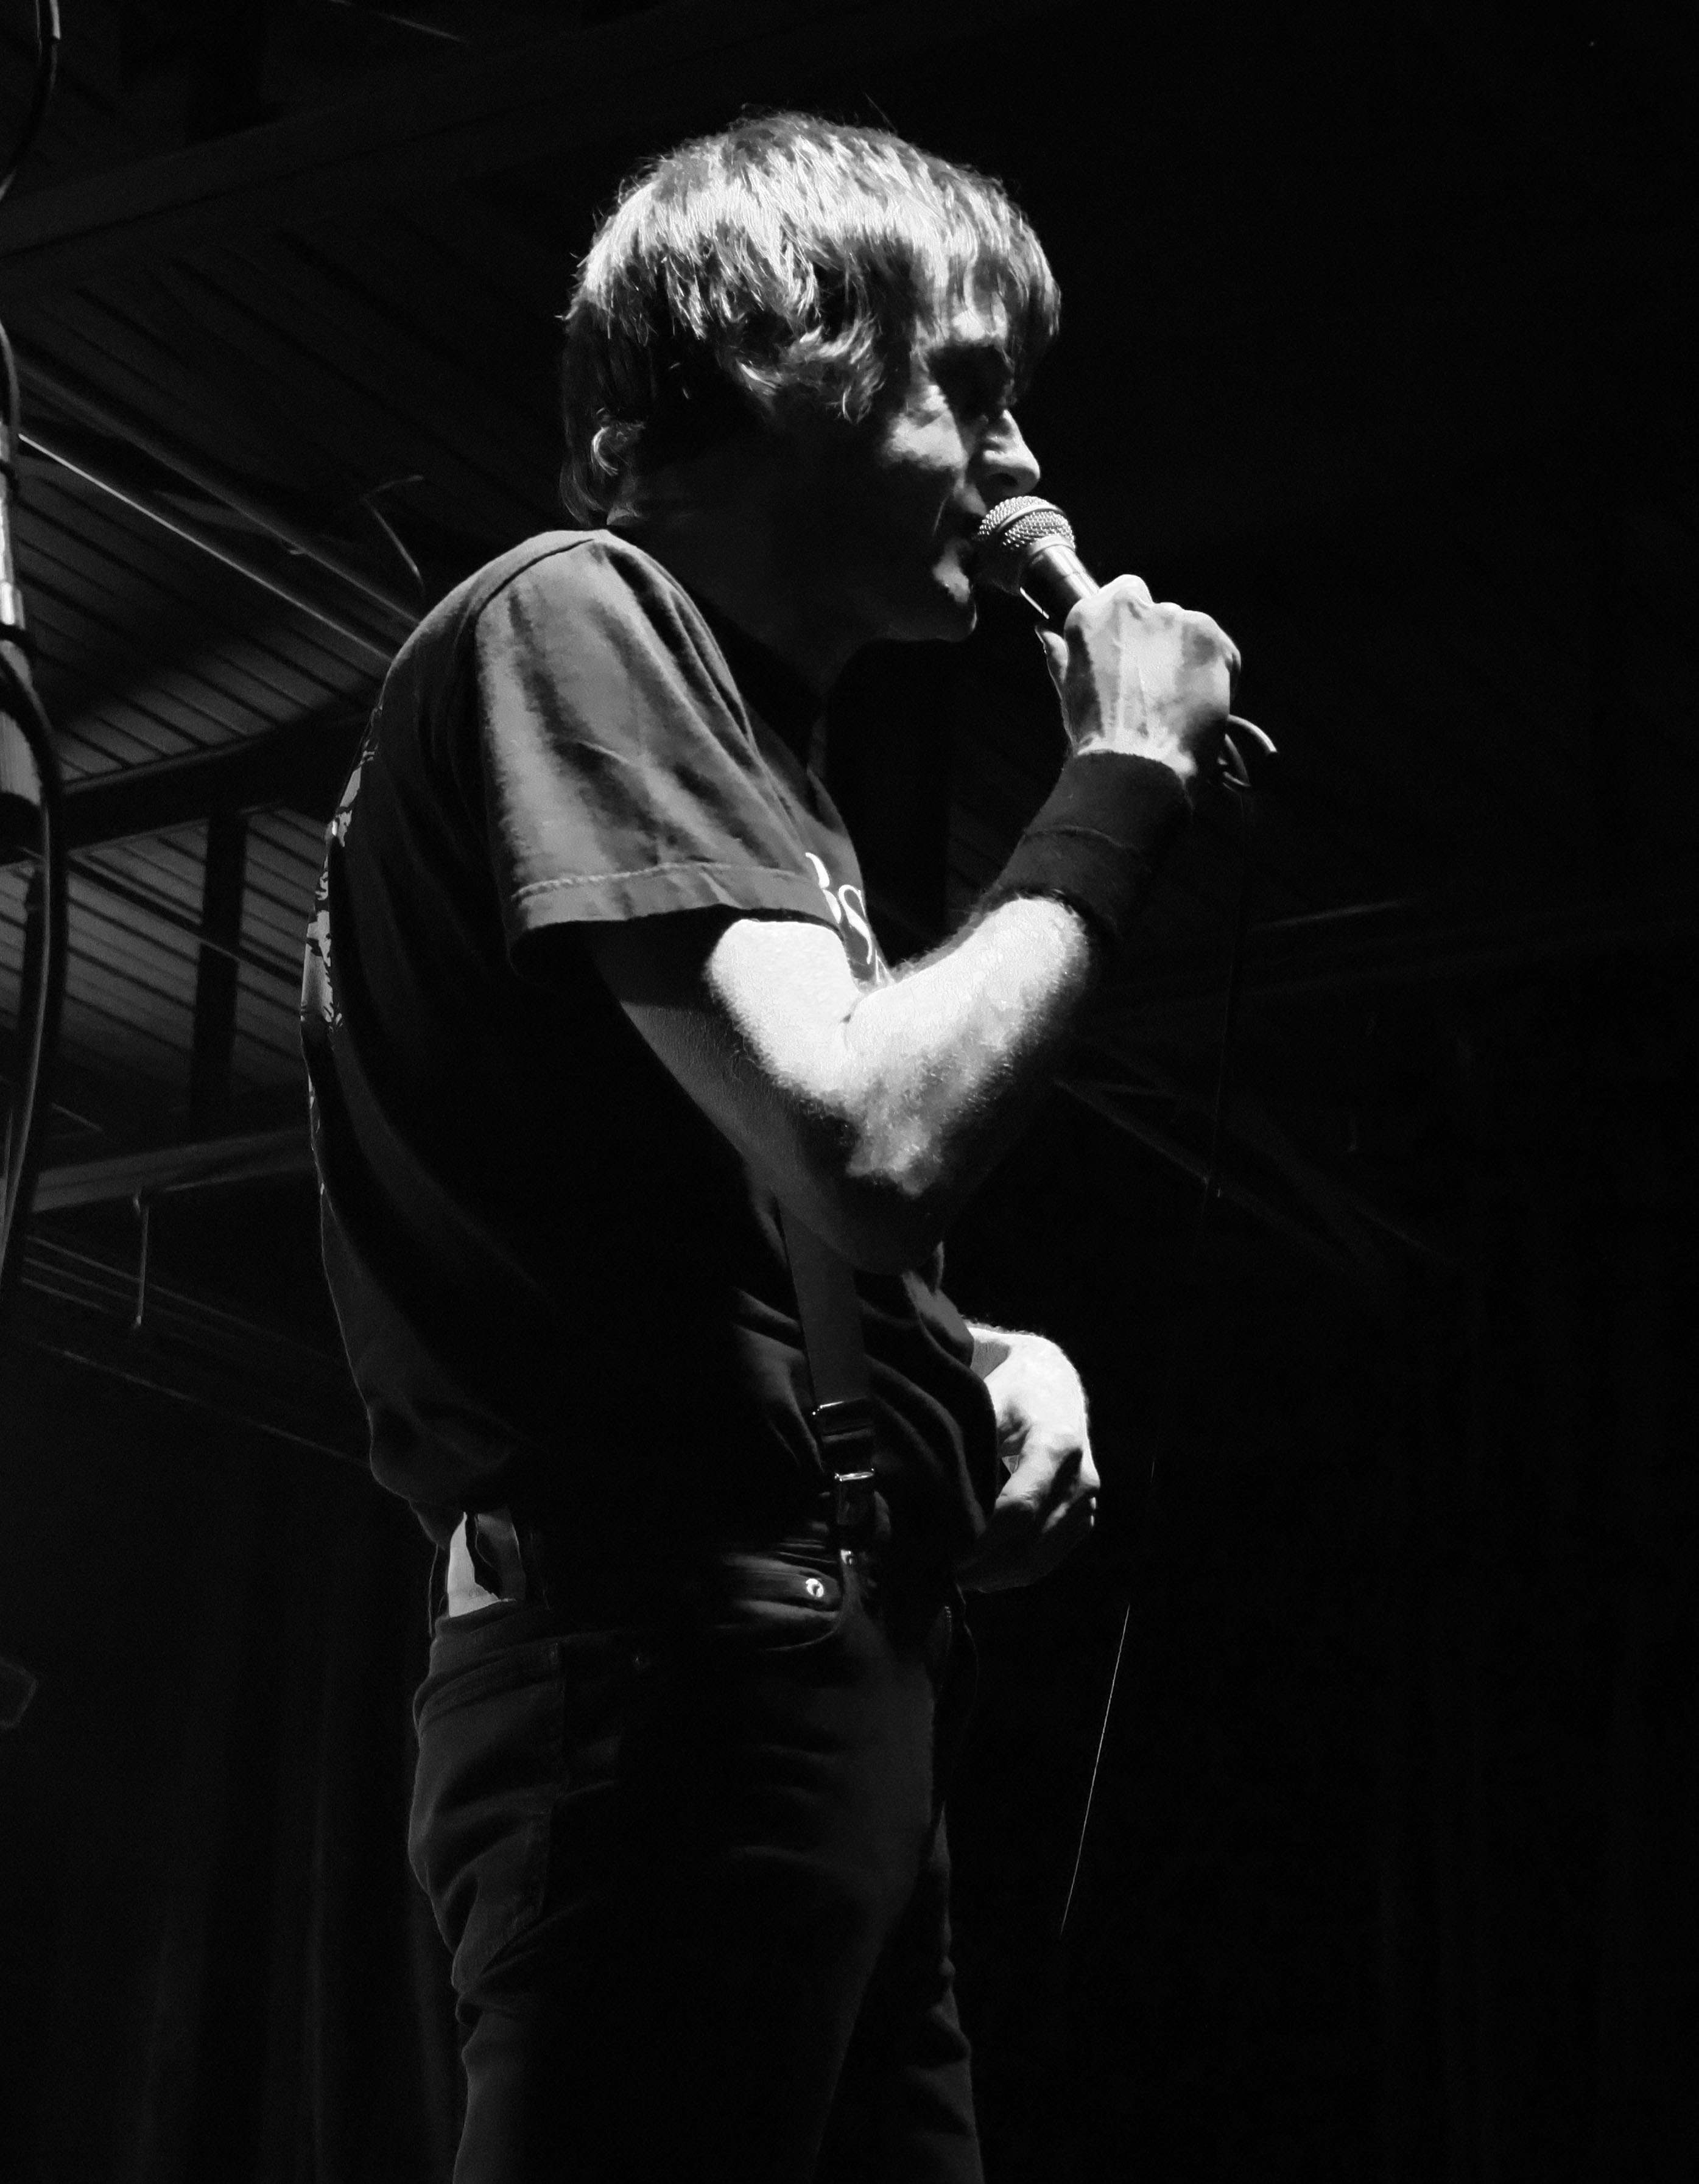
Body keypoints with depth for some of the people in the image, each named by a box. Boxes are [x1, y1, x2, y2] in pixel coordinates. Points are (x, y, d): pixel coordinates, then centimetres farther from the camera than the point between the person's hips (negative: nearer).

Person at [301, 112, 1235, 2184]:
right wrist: (1120, 791, -6)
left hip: (824, 1677, 10)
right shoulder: (574, 621, -4)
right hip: (674, 1663, -10)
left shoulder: (739, 721, 24)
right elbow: (865, 1143, -19)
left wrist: (984, 1362, 9)